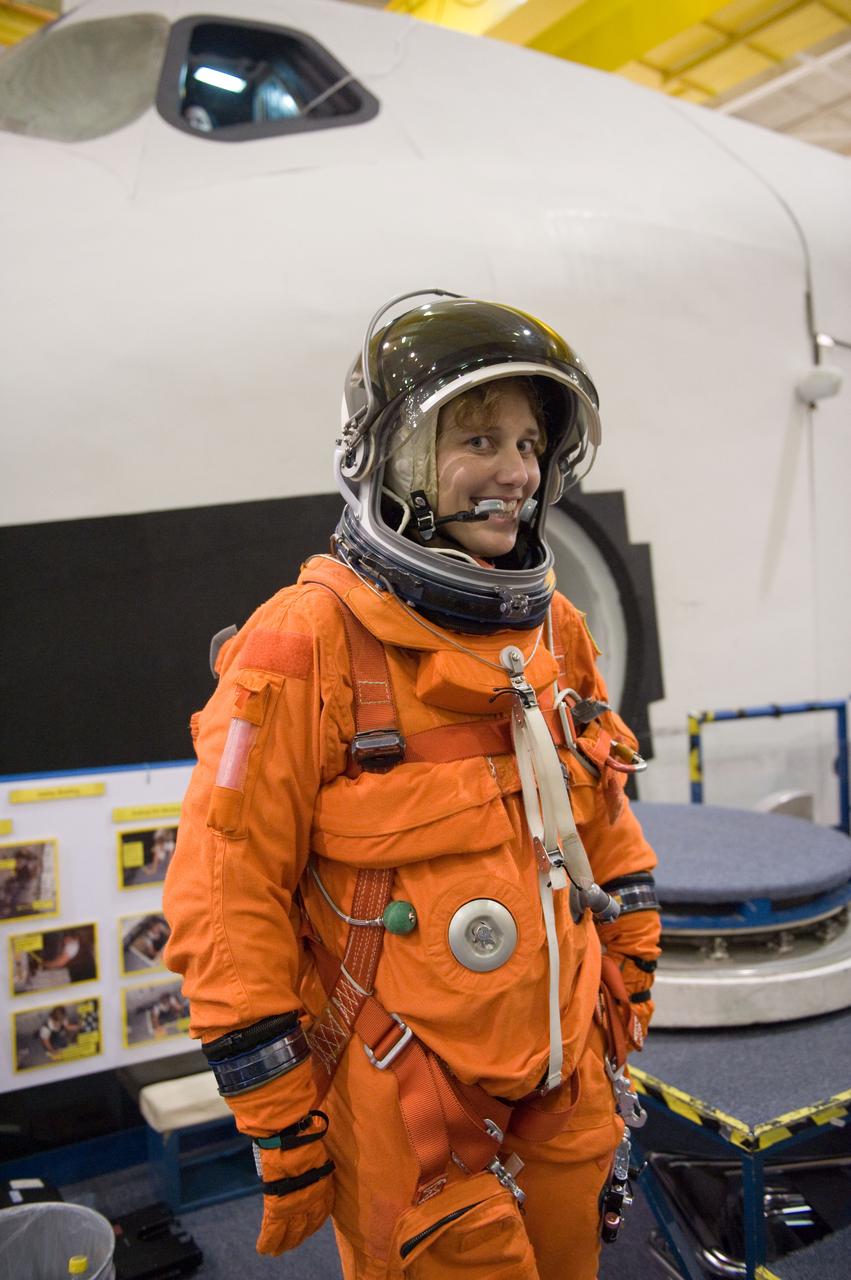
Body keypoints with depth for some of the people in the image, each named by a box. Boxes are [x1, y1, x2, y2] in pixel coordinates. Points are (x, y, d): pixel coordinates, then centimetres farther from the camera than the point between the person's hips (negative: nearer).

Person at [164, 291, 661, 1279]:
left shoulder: (556, 628, 2)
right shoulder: (305, 645, -19)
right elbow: (226, 902, -16)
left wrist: (625, 992, 14)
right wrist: (283, 1131, -11)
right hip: (403, 1113, -6)